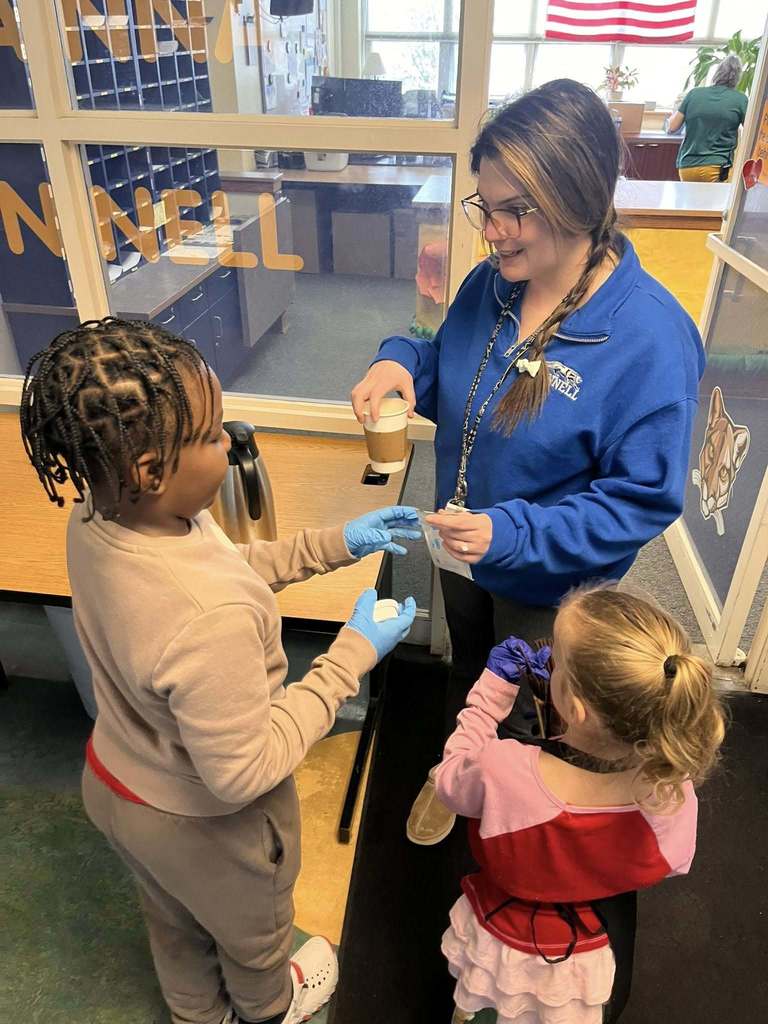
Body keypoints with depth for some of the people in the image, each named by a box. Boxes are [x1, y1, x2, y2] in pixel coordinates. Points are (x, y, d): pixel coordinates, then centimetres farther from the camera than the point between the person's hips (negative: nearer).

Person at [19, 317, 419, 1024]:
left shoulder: (97, 516, -20)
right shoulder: (213, 620, -46)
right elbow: (242, 774, -32)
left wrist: (334, 544, -7)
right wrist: (354, 654, -28)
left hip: (114, 777, 7)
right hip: (204, 825, -6)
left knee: (174, 919, 38)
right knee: (253, 932, 32)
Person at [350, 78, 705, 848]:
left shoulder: (651, 338, -29)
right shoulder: (491, 283, -12)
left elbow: (642, 500, -24)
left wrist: (513, 533, -36)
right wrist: (403, 363, -19)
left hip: (549, 584, -4)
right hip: (462, 555, 5)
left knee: (526, 717, 23)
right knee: (466, 673, 31)